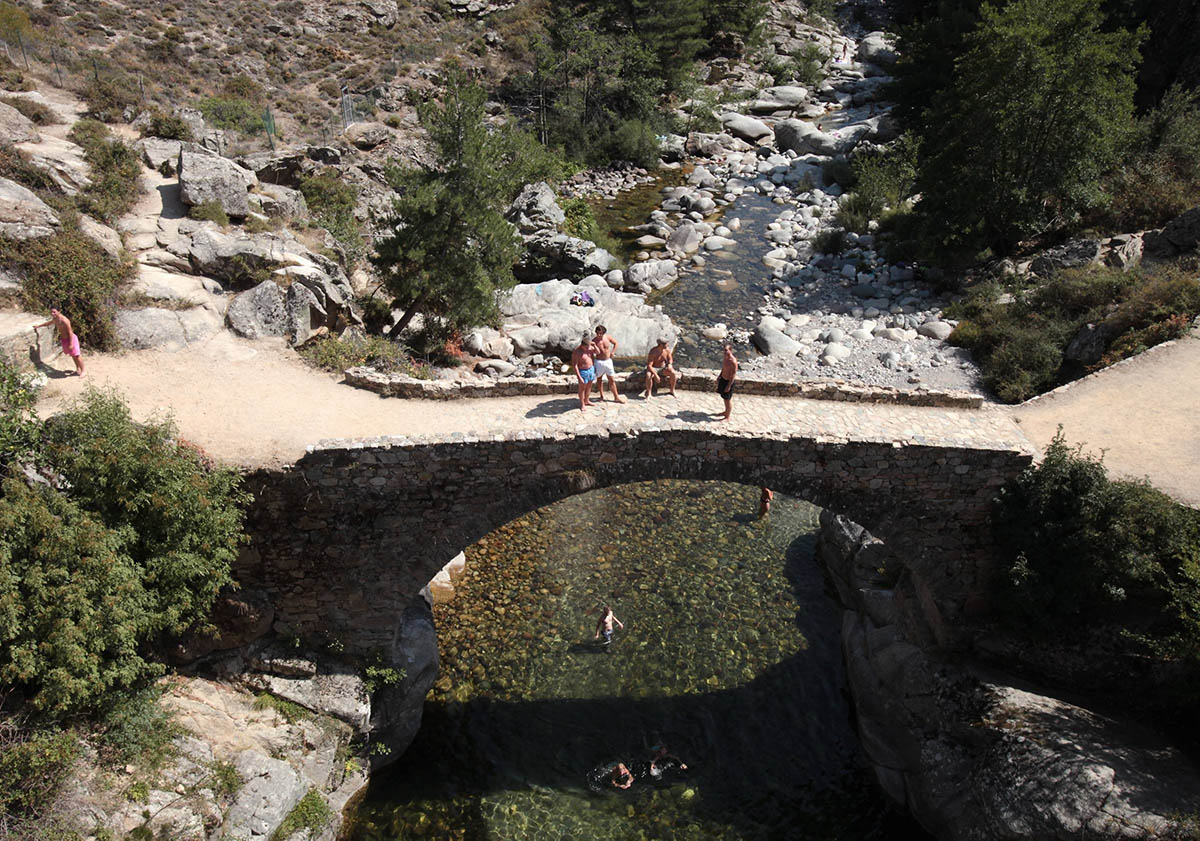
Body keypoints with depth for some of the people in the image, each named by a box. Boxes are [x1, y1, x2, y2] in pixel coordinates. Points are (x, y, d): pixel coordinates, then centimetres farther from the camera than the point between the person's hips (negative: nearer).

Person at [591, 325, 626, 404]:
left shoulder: (607, 337, -6)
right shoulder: (594, 341, -13)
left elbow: (615, 343, 12)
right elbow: (597, 352, -25)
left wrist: (613, 352, 3)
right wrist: (594, 345, -40)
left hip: (608, 361, 2)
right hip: (599, 362, -2)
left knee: (612, 380, 7)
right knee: (599, 379, 10)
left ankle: (616, 397, 15)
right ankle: (601, 396, 25)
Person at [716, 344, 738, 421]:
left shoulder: (733, 361, -27)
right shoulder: (725, 357, 0)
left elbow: (734, 374, -23)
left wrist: (729, 386, -21)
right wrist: (719, 377, 21)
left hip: (728, 381, -9)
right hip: (722, 379, 9)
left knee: (728, 399, 4)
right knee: (724, 397, 23)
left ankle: (727, 417, 17)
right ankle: (726, 411, 42)